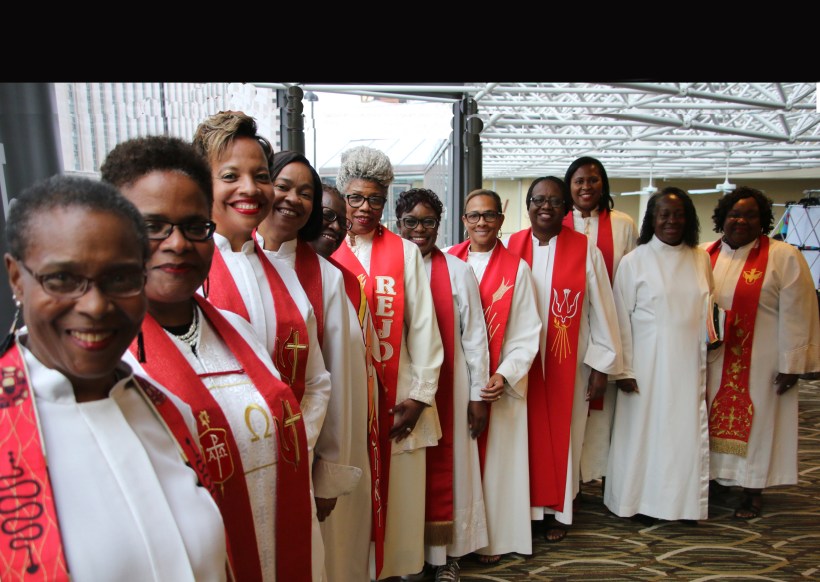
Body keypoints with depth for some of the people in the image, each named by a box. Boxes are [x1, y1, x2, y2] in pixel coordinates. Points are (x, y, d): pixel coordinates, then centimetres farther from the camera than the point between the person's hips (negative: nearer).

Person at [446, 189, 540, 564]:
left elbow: (527, 333, -2)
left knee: (495, 458, 7)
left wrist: (505, 375, -14)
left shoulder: (516, 269, 0)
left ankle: (492, 537, 25)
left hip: (498, 385, -1)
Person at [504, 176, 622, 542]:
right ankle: (527, 507, 26)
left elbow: (601, 310, -2)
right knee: (526, 433, 9)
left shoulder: (586, 251, -3)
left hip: (568, 363, 0)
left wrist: (601, 366, -3)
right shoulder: (511, 248, -1)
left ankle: (559, 511, 29)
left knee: (563, 434, 11)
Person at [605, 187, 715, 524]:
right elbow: (622, 320, -5)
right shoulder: (634, 261, -4)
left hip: (690, 362, 4)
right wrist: (624, 369, -8)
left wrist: (711, 335, -1)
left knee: (689, 429, 10)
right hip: (648, 362, -3)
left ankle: (685, 500, 27)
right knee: (645, 428, 4)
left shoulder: (701, 259, 7)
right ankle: (643, 502, 20)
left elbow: (707, 307, 16)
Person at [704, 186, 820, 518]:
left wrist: (791, 364, -11)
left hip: (759, 361, -3)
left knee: (754, 421, 7)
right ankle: (711, 476, 26)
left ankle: (753, 491, 21)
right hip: (711, 360, 3)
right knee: (714, 422, 11)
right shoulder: (704, 255, 4)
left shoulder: (784, 257, -6)